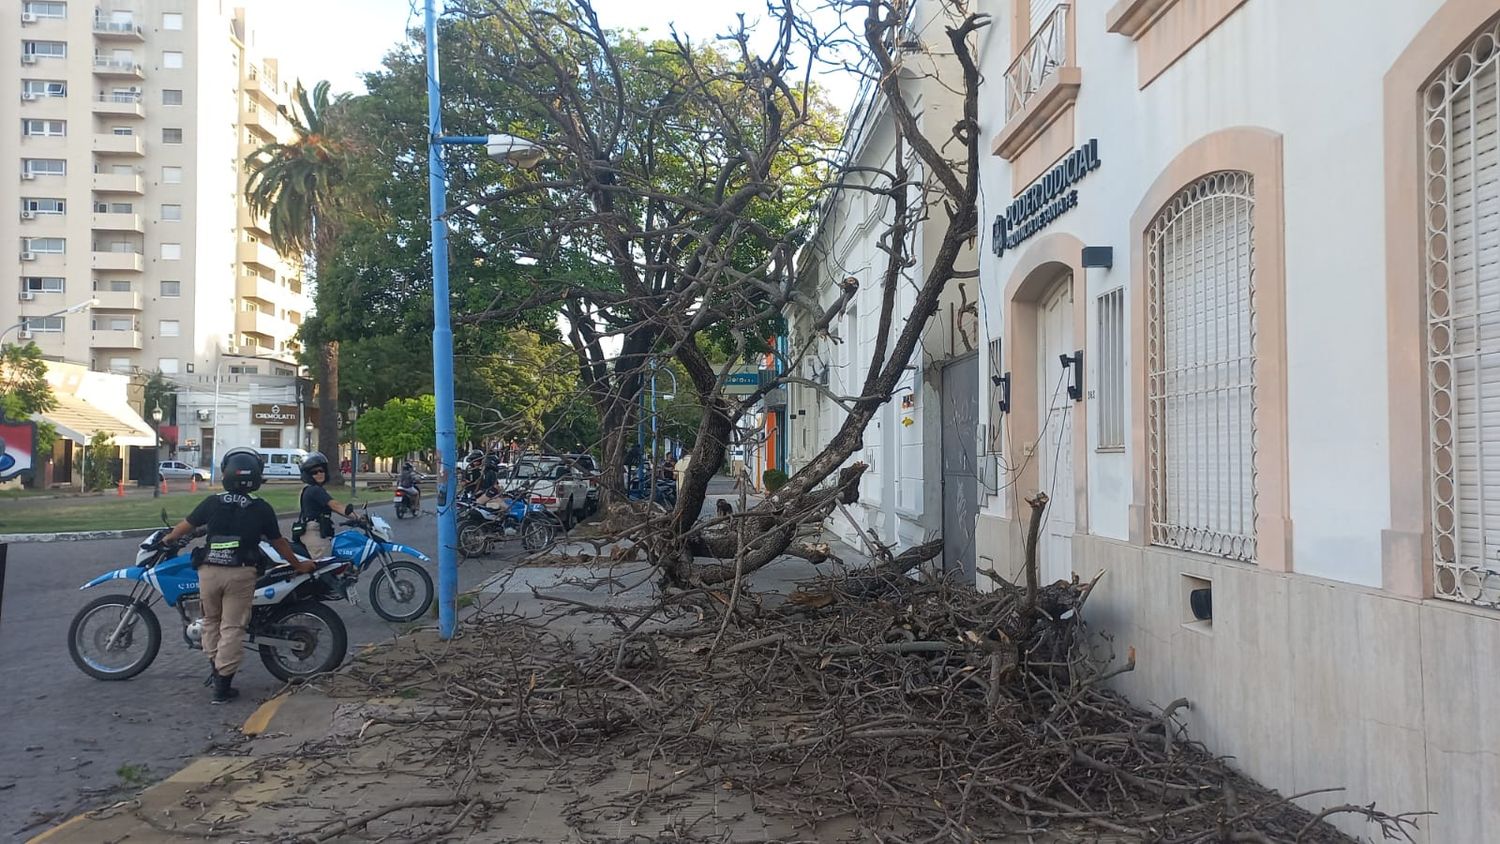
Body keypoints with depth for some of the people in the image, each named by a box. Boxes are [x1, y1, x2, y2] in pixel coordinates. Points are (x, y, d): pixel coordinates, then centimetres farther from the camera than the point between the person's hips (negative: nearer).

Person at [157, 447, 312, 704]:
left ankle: (214, 666, 29)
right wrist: (298, 565, 22)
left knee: (212, 620, 23)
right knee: (232, 627, 2)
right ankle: (222, 685, 4)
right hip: (240, 574, -2)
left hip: (209, 571, 2)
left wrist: (168, 539, 38)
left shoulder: (212, 503, 3)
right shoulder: (262, 508, 0)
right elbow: (278, 542, 8)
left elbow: (186, 525, 17)